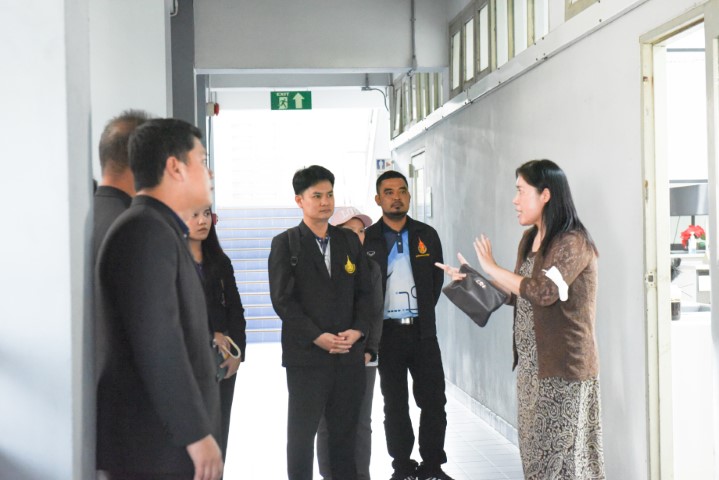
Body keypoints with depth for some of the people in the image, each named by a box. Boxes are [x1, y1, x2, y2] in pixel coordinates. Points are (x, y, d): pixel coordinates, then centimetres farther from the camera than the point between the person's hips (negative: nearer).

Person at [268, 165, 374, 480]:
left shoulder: (349, 241, 12)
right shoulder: (285, 243, 0)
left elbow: (364, 291, 11)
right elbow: (282, 299, -7)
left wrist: (357, 330, -6)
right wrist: (317, 337, -15)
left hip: (349, 353, 4)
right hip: (306, 354, -3)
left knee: (345, 432, 10)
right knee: (302, 432, 5)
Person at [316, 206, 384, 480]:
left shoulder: (371, 268, 9)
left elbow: (376, 313, 7)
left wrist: (369, 351, -3)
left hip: (363, 358, 3)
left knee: (361, 424, 5)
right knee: (327, 424, 1)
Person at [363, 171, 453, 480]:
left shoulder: (427, 235, 5)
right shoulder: (366, 240, -1)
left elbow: (437, 279, 11)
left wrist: (423, 313, 6)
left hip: (422, 331, 2)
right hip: (387, 332, -1)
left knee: (434, 400, 2)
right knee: (395, 404, 8)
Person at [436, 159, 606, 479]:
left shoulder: (573, 241, -15)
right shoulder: (529, 239, 11)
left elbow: (542, 291, -27)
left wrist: (492, 268, -17)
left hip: (564, 367, -8)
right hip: (531, 365, 8)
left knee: (564, 454, 0)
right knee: (537, 451, 14)